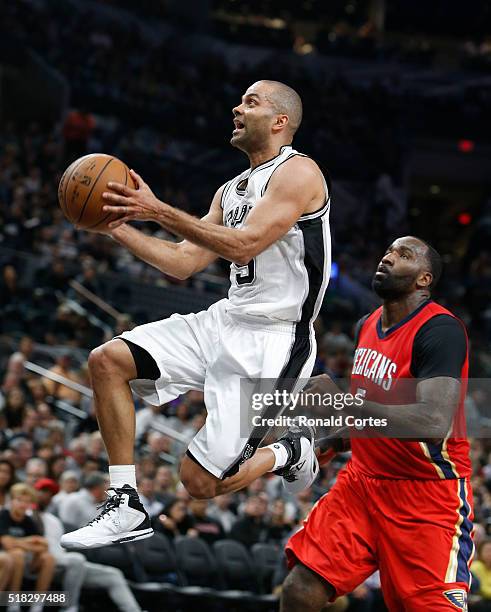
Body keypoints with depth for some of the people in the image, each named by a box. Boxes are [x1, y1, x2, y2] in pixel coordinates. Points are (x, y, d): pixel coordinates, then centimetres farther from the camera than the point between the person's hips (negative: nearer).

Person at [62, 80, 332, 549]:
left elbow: (245, 245, -23)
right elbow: (183, 263, 16)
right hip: (225, 321, 9)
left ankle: (289, 452, 19)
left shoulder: (298, 172, -10)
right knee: (107, 361, -6)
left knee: (200, 481, -11)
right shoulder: (232, 189, 17)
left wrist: (159, 211, -25)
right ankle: (125, 509, -3)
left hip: (270, 339, -9)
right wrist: (118, 226, 4)